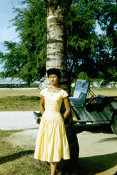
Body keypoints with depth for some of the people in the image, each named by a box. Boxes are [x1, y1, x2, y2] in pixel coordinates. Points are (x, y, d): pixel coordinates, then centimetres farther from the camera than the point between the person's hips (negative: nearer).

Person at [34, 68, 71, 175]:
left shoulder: (62, 93, -6)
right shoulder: (44, 91, 4)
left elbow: (68, 109, -1)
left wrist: (61, 120, -3)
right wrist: (44, 116, 9)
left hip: (56, 120, -4)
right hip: (45, 120, 4)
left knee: (55, 145, -2)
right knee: (47, 144, 7)